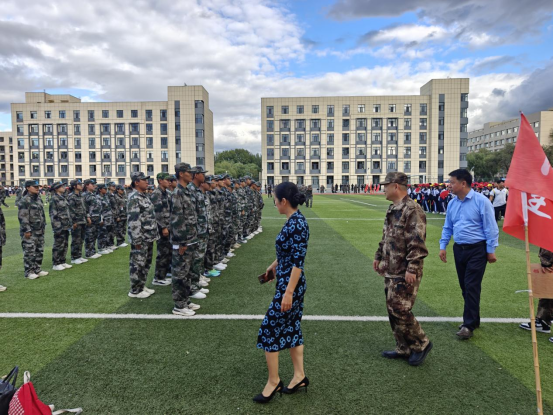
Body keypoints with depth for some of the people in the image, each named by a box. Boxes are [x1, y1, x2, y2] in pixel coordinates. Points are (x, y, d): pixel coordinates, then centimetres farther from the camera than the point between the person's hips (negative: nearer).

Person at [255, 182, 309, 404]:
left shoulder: (297, 224, -22)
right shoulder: (293, 221, 7)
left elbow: (298, 261, -24)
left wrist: (288, 292, -24)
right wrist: (273, 266, 34)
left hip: (290, 285, -10)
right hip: (288, 282, 10)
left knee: (269, 329, 1)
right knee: (291, 327, 17)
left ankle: (273, 381, 17)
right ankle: (299, 376, 29)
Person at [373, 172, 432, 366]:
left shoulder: (412, 210, -18)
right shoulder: (393, 209, 12)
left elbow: (417, 243, -23)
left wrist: (411, 269, -24)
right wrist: (379, 256, 20)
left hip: (405, 273, -10)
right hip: (390, 270, 10)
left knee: (400, 311, -4)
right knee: (392, 310, 14)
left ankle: (421, 344, 18)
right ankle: (403, 348, 28)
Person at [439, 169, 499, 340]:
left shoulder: (481, 201, -12)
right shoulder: (452, 203, 7)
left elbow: (490, 227, -10)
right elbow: (447, 227, 14)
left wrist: (491, 250, -10)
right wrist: (443, 246, 8)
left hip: (477, 249, -6)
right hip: (459, 249, 7)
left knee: (472, 287, -7)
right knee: (465, 286, 13)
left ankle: (469, 325, 1)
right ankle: (473, 319, 28)